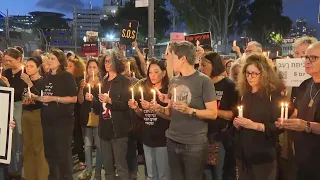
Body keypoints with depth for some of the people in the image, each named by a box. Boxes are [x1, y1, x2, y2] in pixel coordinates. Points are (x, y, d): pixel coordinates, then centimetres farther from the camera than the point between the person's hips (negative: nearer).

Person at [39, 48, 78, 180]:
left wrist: (53, 98, -19)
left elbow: (74, 99, -14)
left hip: (63, 120, -6)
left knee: (63, 152, 1)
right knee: (49, 152, 15)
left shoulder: (67, 77, -8)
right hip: (47, 119, 7)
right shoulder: (47, 77, 11)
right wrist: (38, 97, 3)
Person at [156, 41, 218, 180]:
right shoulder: (173, 81, 9)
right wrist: (159, 108, -3)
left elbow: (213, 113, -12)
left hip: (194, 144, -6)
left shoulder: (203, 80, -10)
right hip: (172, 141, 6)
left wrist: (190, 110, -24)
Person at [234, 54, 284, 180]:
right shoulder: (244, 94, 8)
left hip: (264, 156, -5)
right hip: (243, 153, 5)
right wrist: (237, 124, -4)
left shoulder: (273, 95, -10)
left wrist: (254, 125, -24)